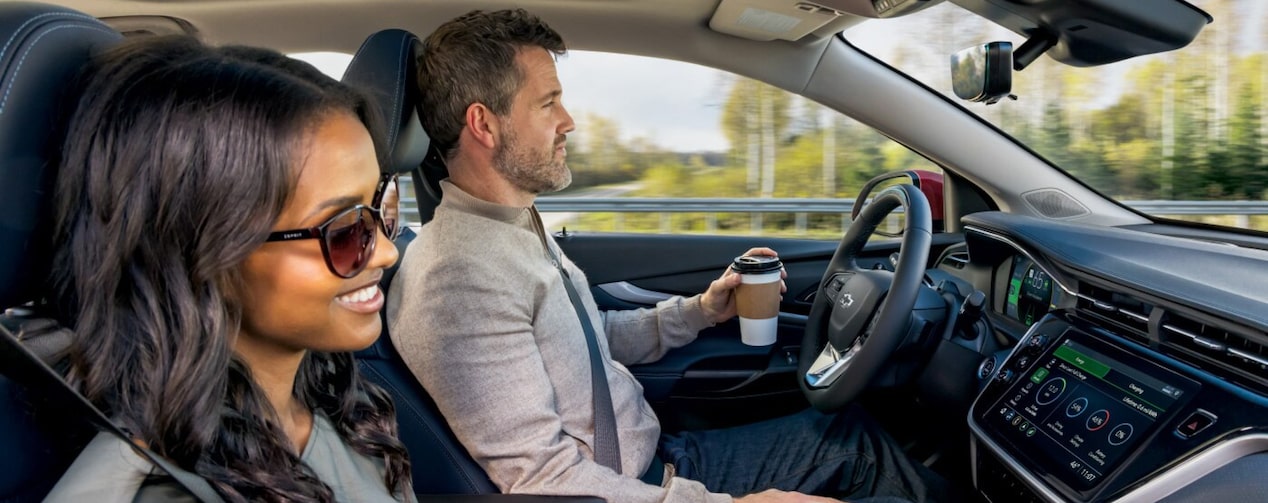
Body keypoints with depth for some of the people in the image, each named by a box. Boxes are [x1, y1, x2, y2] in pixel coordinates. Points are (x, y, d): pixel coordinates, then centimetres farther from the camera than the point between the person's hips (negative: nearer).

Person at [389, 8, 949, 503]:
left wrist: (699, 311, 5)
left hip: (655, 457, 9)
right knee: (854, 443, -3)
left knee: (854, 437, 12)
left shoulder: (520, 231, 6)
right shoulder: (457, 278, -27)